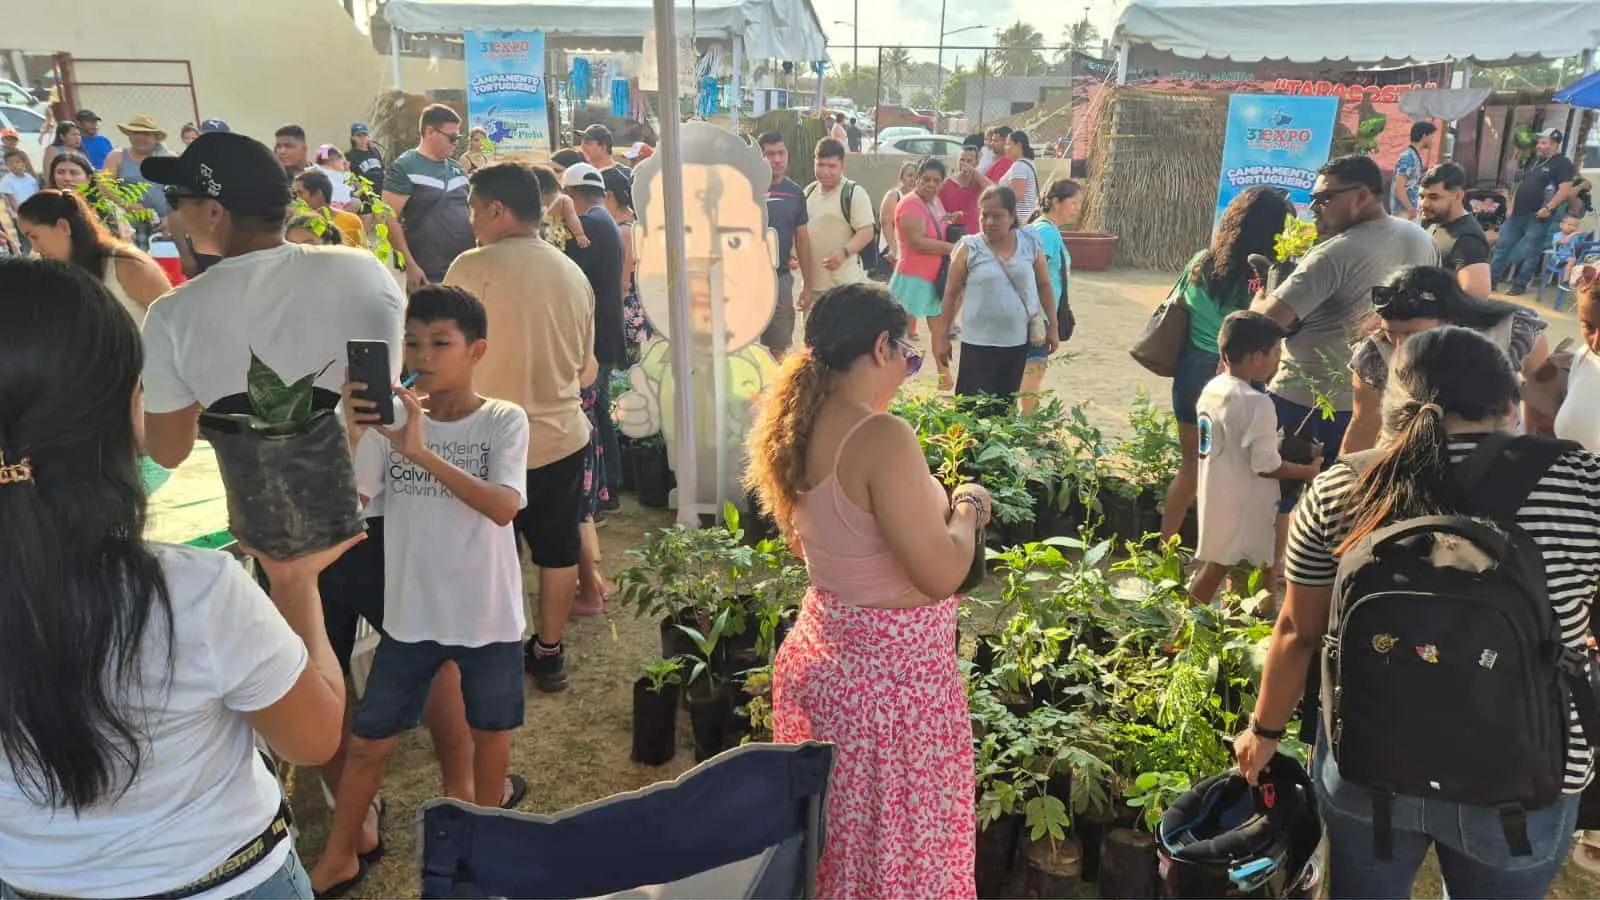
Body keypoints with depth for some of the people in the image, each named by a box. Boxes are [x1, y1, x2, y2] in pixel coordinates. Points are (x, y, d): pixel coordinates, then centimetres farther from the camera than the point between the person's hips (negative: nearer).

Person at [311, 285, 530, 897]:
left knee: (489, 731, 17)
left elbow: (504, 508, -26)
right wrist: (350, 437, -28)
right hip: (410, 614, 2)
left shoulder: (504, 420, -11)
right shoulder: (389, 420, -4)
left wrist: (422, 453, -35)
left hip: (488, 616, -2)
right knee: (367, 740, 11)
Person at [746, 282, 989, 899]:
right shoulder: (882, 436, -24)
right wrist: (967, 510, -5)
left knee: (835, 832, 25)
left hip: (820, 652, 8)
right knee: (899, 845, 11)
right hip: (889, 672, -8)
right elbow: (941, 573, -24)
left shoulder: (799, 429, 2)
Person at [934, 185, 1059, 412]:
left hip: (1017, 341, 3)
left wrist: (1052, 326, 12)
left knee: (1004, 406, 13)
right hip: (979, 342, -3)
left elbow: (1044, 286, 11)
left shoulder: (1031, 244, -1)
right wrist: (942, 336, 0)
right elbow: (952, 294, -1)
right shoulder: (969, 248, -8)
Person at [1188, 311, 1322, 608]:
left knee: (1214, 566, 18)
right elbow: (1267, 466, -19)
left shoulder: (1210, 389, 3)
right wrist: (1309, 471, -5)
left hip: (1216, 497, 8)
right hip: (1243, 505, -8)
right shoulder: (1257, 403, -23)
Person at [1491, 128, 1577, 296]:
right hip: (1518, 213, 8)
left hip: (1537, 217, -8)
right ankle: (1491, 279, 11)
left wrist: (1548, 208, -22)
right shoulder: (1535, 161, 17)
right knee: (1502, 246, 6)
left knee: (1530, 254, 0)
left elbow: (1566, 190, -16)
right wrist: (1511, 207, 12)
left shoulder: (1562, 163, -7)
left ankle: (1520, 286, 7)